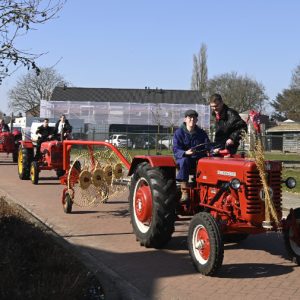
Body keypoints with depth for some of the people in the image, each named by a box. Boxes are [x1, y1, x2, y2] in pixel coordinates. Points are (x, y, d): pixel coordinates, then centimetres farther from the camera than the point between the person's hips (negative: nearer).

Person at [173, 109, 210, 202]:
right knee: (184, 160, -38)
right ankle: (184, 191, -38)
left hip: (199, 159, 3)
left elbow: (208, 147, 4)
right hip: (183, 157, -3)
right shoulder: (179, 132, -1)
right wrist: (186, 153, -32)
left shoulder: (201, 133, 11)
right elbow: (176, 150, -11)